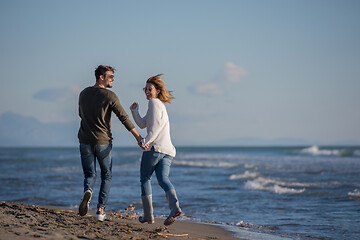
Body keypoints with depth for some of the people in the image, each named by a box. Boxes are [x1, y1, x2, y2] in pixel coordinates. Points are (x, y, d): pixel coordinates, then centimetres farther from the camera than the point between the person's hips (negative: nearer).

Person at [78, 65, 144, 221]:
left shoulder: (84, 94, 7)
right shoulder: (110, 96, -8)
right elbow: (124, 118, -10)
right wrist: (138, 137, -8)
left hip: (85, 140, 3)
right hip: (103, 141, -3)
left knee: (90, 174, 13)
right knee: (106, 175, 12)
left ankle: (87, 191, -21)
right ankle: (101, 210, 3)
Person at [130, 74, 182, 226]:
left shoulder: (154, 102, -2)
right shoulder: (159, 105, 27)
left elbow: (156, 124, -17)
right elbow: (142, 124, 23)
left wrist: (147, 140, -25)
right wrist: (134, 111, 13)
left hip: (155, 147, -7)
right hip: (168, 150, 7)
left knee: (145, 179, 6)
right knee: (163, 179, -9)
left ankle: (148, 215, 5)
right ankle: (174, 206, -35)